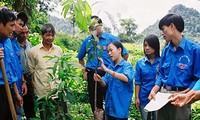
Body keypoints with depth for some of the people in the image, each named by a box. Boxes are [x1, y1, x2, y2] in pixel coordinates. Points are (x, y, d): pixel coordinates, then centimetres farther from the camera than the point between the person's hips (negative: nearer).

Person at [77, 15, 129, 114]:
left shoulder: (111, 39, -2)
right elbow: (81, 58, 22)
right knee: (95, 103, 11)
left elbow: (125, 54, 2)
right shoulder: (87, 41, 8)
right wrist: (84, 72, 12)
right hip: (92, 75, 3)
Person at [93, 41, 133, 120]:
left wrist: (106, 70, -30)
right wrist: (100, 81, -14)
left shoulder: (127, 65, -9)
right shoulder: (110, 66, 7)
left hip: (121, 106, -5)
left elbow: (126, 78, -29)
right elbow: (105, 84, 9)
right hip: (109, 105, 5)